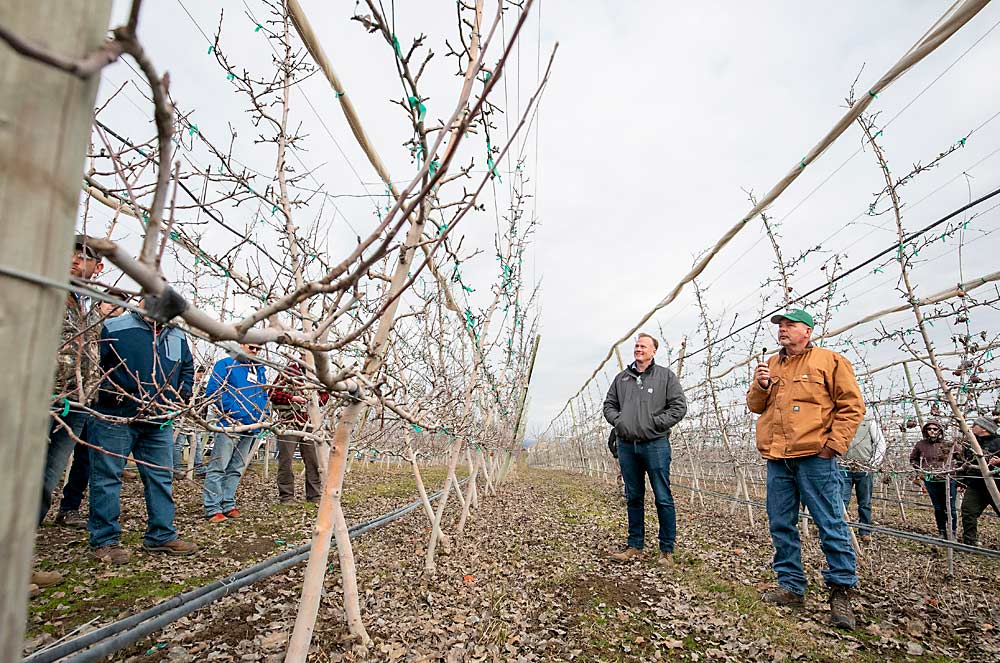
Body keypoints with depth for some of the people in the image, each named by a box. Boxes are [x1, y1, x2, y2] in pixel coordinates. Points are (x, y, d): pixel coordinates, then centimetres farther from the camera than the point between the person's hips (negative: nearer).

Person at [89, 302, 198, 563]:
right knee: (107, 478, 3)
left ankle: (161, 536, 20)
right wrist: (109, 392, -18)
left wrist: (181, 395, 7)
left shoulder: (177, 337, 10)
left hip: (160, 422, 5)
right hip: (115, 418, -5)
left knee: (161, 477, 9)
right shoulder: (114, 328, -7)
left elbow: (187, 370, 22)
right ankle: (104, 540, 15)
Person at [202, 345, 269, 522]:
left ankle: (228, 505, 20)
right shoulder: (226, 365, -2)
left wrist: (261, 416, 5)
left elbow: (264, 395, 22)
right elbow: (212, 390, -11)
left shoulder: (260, 370, 18)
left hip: (251, 427, 7)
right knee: (218, 467, -5)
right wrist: (234, 411, -16)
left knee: (237, 469, 12)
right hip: (230, 425, -7)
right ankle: (212, 509, -1)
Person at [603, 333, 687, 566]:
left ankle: (667, 550, 10)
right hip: (627, 446, 4)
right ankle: (635, 546, 21)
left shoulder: (666, 376, 2)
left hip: (655, 445, -4)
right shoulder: (621, 378, 13)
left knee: (663, 498, -1)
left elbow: (679, 406, -3)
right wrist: (617, 420, 1)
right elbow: (609, 404, 19)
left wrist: (657, 424, -10)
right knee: (633, 498, 12)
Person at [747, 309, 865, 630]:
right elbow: (755, 406, 19)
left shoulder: (828, 360, 1)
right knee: (781, 525, 10)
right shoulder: (771, 365, 17)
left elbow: (851, 405, -3)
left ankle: (841, 591, 9)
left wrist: (833, 444, -9)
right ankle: (791, 585, 21)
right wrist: (760, 386, -2)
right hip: (777, 459, 6)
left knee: (831, 524, -2)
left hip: (814, 457, -6)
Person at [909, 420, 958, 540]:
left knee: (950, 509, -1)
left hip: (948, 480, -2)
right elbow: (913, 459, 20)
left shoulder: (948, 444, -2)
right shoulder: (920, 445, 4)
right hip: (930, 481, 2)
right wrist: (920, 468, 4)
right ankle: (942, 532, 22)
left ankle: (952, 533, 13)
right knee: (938, 508, 11)